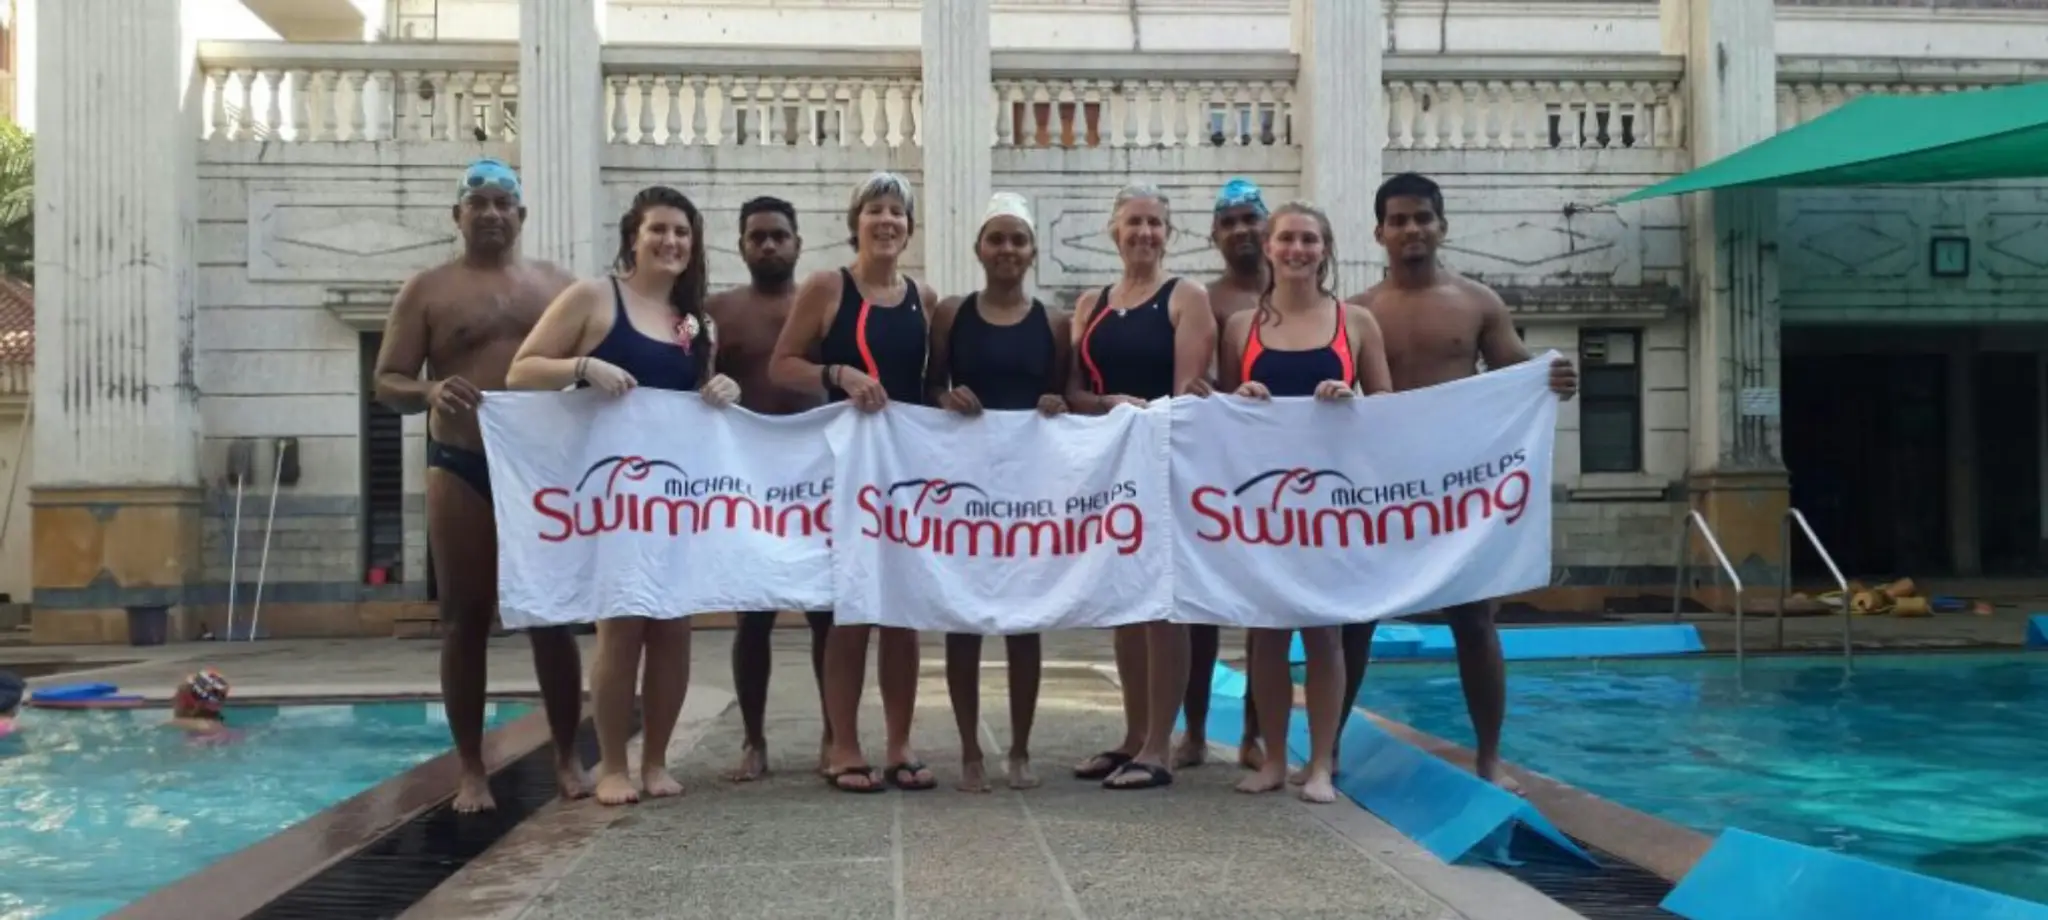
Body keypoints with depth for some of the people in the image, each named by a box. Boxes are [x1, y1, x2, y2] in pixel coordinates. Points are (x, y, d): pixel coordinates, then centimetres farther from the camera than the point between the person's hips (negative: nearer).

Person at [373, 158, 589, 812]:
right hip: (461, 469, -1)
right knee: (465, 619, 2)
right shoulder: (427, 290, 5)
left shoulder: (559, 286, 11)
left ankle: (568, 758, 13)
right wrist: (428, 393, -21)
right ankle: (471, 770, 9)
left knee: (553, 616, 4)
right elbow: (387, 382, 1)